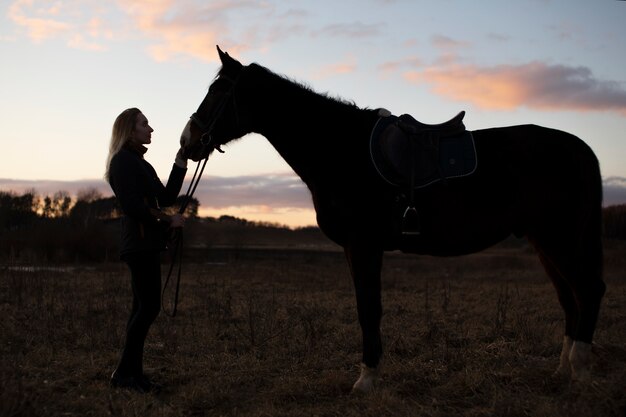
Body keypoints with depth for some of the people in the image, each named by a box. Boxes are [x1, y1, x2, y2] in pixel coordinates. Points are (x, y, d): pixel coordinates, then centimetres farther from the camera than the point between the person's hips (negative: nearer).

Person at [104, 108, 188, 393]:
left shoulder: (139, 163, 21)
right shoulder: (123, 161, -9)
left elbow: (166, 198, 17)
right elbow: (131, 205, -19)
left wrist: (180, 164, 13)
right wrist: (167, 221, -13)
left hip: (147, 243, 10)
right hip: (140, 243, -10)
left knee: (144, 307, 9)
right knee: (149, 306, -10)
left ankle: (132, 372, 13)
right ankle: (125, 372, -3)